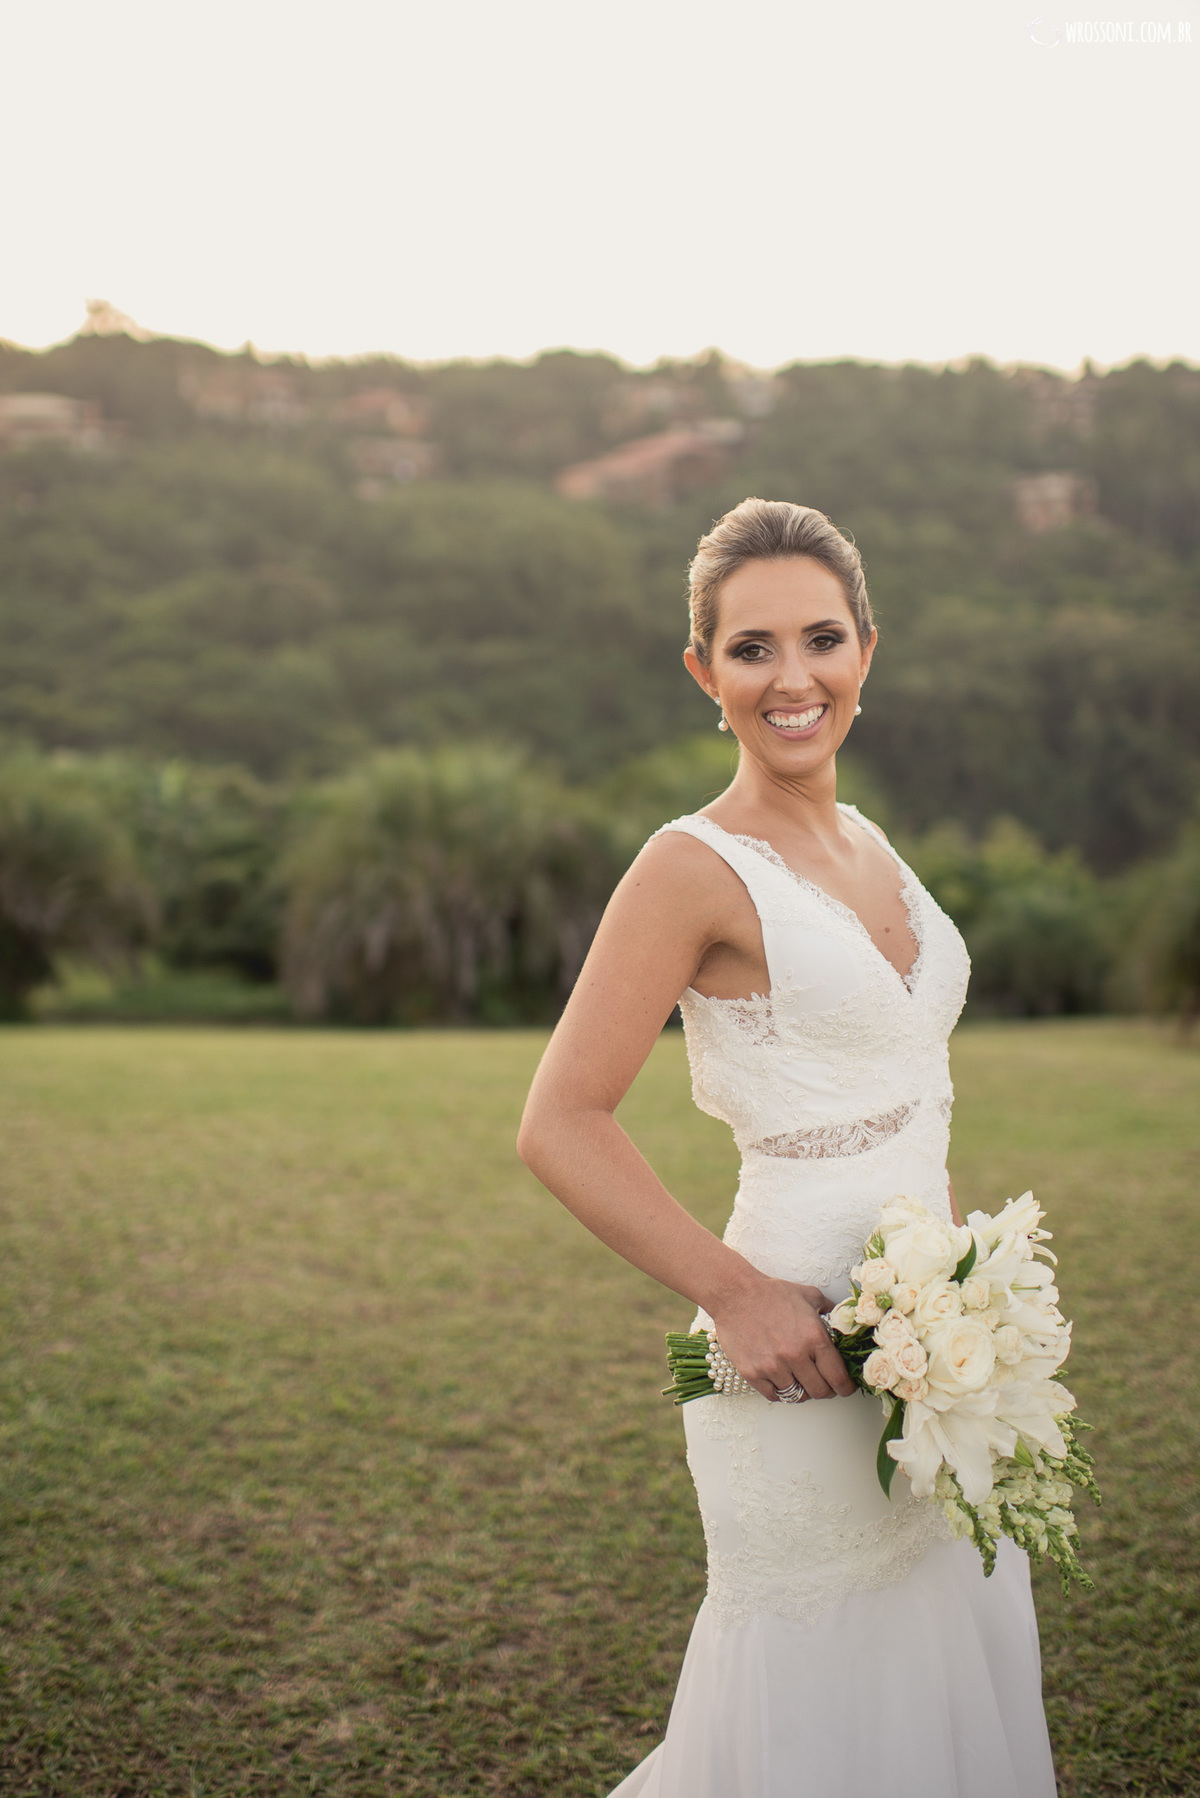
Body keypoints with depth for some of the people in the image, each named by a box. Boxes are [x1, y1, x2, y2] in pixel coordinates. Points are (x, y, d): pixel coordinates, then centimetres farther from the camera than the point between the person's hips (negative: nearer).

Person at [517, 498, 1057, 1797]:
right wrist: (736, 1294, -18)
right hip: (805, 1361, -7)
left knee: (948, 1680, 19)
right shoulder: (696, 867, -14)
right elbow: (560, 1127, -16)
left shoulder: (869, 848, 9)